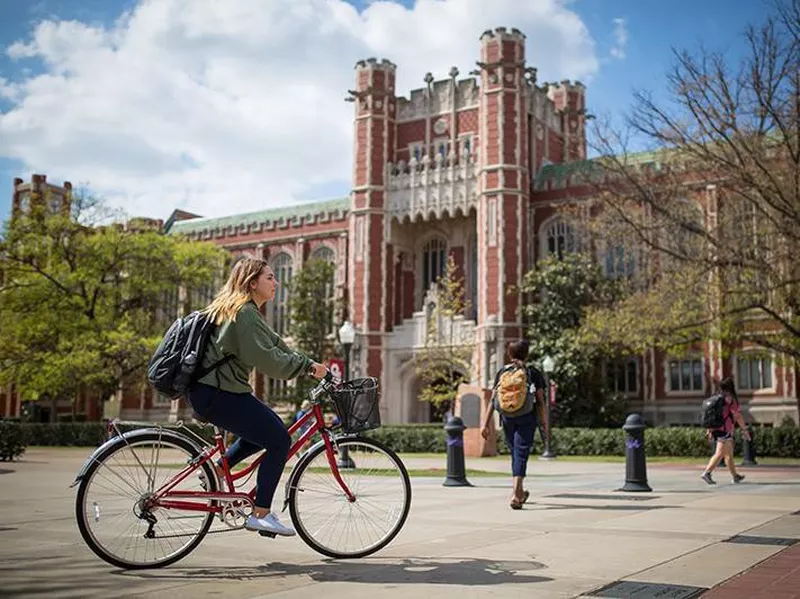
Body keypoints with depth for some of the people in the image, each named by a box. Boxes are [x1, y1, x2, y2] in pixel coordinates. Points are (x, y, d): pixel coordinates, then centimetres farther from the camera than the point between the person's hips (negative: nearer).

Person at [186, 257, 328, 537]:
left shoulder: (247, 311, 18)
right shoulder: (244, 313, -16)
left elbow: (275, 345, 19)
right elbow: (268, 359, -23)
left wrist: (310, 366, 12)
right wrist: (308, 366, -15)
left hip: (215, 390, 11)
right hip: (216, 395, -11)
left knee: (268, 428, 19)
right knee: (279, 440, -9)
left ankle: (216, 470, 19)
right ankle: (260, 515, -2)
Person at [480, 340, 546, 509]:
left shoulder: (502, 372, 4)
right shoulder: (533, 373, -1)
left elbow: (493, 399, 0)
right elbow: (540, 400, -3)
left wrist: (485, 423, 1)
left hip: (507, 418, 3)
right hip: (526, 418, -3)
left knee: (515, 454, 18)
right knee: (520, 454, -5)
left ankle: (520, 492, 33)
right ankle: (515, 495, -19)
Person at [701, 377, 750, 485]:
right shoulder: (730, 399, -9)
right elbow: (738, 416, -10)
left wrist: (709, 430, 18)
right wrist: (745, 429, -4)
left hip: (716, 429, 8)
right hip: (725, 430, -8)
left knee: (729, 454, 18)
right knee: (719, 453, -11)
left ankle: (735, 476, 27)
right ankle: (707, 473, -22)